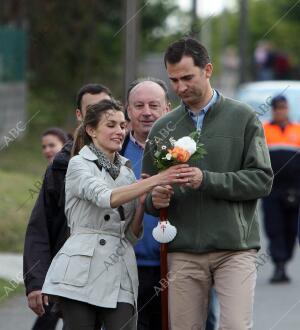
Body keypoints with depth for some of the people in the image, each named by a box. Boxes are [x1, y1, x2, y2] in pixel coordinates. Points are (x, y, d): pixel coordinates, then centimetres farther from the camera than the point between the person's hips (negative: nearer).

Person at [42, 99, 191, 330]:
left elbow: (132, 235, 15)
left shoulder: (127, 170, 16)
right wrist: (156, 180, -27)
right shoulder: (79, 164, 0)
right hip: (82, 270, -4)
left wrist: (143, 202, -3)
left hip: (120, 273, 4)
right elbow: (105, 197, -21)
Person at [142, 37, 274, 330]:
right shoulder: (162, 129, 13)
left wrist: (207, 180, -16)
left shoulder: (243, 119, 3)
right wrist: (154, 199, -6)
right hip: (184, 253, 3)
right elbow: (147, 191, 18)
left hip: (234, 250, -3)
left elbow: (262, 179, -5)